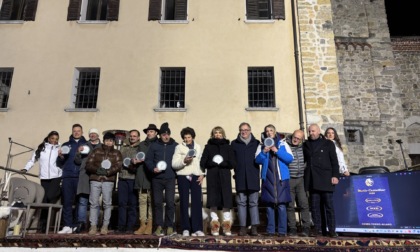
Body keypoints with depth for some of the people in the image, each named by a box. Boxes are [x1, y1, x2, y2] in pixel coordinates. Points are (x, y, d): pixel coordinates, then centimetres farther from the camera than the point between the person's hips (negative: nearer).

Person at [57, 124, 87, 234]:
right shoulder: (66, 145, 19)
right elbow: (60, 164, 16)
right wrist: (60, 156, -5)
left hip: (81, 177, -2)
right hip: (68, 177, 2)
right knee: (67, 202, -2)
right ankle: (67, 226, 0)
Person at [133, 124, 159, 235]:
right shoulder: (142, 144, 21)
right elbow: (138, 158, 23)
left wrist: (145, 159, -8)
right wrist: (136, 160, 2)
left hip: (152, 176, -4)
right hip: (141, 176, 4)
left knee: (152, 201, -5)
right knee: (142, 200, 1)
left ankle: (150, 225, -1)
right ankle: (142, 225, 4)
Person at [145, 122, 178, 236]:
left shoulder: (175, 146, 5)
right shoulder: (154, 146, 5)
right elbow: (148, 160, 4)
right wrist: (153, 168, -13)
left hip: (170, 178, -1)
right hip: (157, 179, 1)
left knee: (170, 202, -4)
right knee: (157, 202, 5)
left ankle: (169, 226, 8)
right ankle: (159, 226, 15)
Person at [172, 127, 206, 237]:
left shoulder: (198, 147, 12)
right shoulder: (179, 147, 4)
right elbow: (174, 164, -2)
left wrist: (202, 174, -2)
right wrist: (184, 161, -18)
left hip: (195, 176, 2)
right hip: (183, 176, -1)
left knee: (197, 202, -3)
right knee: (184, 202, 1)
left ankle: (197, 229, 2)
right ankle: (186, 229, 7)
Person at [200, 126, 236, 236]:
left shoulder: (228, 147, 12)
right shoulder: (208, 147, 12)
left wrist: (223, 163, -6)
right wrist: (212, 163, -5)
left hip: (225, 177, 0)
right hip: (212, 177, 0)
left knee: (226, 200, -3)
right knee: (213, 200, -2)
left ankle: (227, 227, 1)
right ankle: (214, 227, 3)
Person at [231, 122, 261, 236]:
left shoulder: (256, 143, 11)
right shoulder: (234, 143, 10)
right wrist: (236, 170, -1)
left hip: (253, 177, 0)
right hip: (240, 177, 0)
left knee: (253, 202, 1)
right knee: (241, 202, 3)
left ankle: (254, 227, 6)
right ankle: (243, 226, 8)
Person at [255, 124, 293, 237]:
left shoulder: (283, 144, 9)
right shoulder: (262, 146, 14)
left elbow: (290, 158, -2)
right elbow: (257, 160, 3)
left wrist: (277, 151, -12)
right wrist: (264, 152, -13)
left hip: (281, 178, -1)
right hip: (268, 178, 1)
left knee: (281, 205, -6)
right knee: (269, 205, 2)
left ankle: (282, 230, 0)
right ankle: (270, 230, 7)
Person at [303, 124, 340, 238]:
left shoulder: (328, 144, 8)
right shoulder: (306, 145, 15)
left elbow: (334, 161, 3)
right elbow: (304, 160, 15)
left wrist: (335, 175, -7)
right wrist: (306, 176, 6)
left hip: (325, 179, -3)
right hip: (312, 180, 3)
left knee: (329, 205, 0)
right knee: (315, 206, 4)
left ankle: (332, 230, 5)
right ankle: (318, 229, 10)